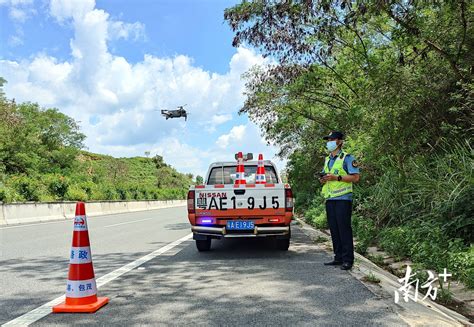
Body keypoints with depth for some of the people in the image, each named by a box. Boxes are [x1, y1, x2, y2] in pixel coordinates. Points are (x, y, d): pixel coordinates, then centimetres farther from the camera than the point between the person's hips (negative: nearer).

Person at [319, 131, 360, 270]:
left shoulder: (347, 158, -4)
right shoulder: (327, 160, 20)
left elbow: (355, 177, -11)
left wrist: (336, 177, -18)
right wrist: (323, 179, 3)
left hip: (343, 198, -8)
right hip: (330, 199, 8)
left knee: (344, 229, -6)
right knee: (334, 229, 10)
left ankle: (348, 260, 0)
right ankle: (338, 258, 18)